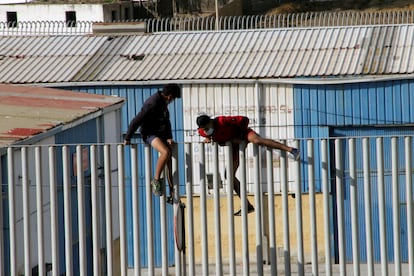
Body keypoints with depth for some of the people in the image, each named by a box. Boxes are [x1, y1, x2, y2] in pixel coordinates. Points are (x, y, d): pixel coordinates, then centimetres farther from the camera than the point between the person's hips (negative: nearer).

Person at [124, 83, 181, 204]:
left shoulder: (163, 102, 9)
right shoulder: (152, 103, -21)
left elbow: (167, 121, 14)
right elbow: (136, 121, -20)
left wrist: (169, 138, 0)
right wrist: (127, 139, -14)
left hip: (161, 134, 9)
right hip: (150, 134, -9)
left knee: (170, 162, 4)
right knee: (166, 152, -33)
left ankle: (172, 195, 8)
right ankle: (156, 180, -18)